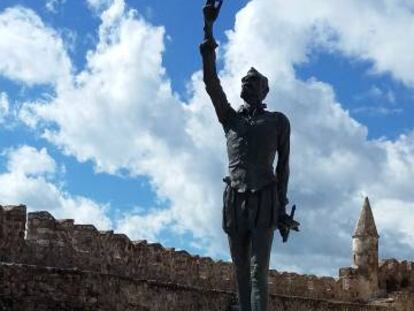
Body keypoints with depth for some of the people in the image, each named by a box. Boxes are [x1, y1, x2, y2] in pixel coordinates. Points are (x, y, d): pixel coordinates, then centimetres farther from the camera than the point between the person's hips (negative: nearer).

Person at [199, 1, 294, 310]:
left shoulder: (278, 121, 12)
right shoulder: (229, 117, 16)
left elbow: (283, 165, 10)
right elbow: (211, 82, 4)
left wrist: (282, 205, 0)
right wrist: (208, 28, -4)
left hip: (265, 201, -3)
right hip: (234, 201, 3)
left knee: (258, 272, -12)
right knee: (242, 272, 4)